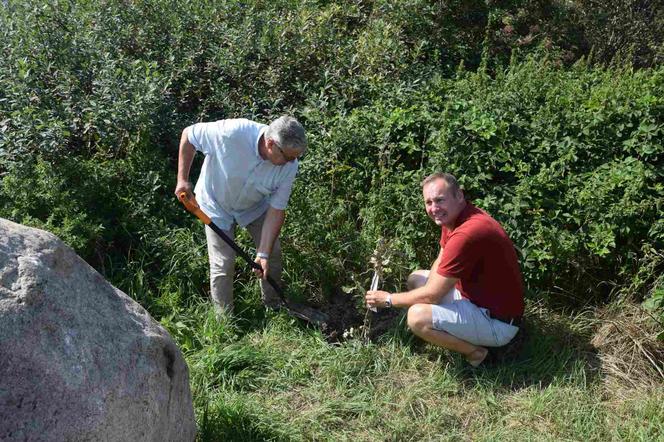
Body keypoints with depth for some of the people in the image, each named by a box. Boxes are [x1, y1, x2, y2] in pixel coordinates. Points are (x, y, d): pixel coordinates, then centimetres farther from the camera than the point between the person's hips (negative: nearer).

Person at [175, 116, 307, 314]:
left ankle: (274, 308, 31)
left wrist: (263, 253, -24)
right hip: (217, 205, -3)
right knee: (223, 264, -5)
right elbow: (188, 134, -22)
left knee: (273, 254, 6)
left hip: (255, 207, 3)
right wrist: (182, 179, -19)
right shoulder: (231, 133, -40)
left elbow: (276, 210, -21)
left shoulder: (289, 166, -28)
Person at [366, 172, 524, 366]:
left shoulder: (467, 234, -31)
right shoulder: (453, 217, 1)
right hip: (478, 297, 10)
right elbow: (440, 262, 13)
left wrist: (388, 299, -9)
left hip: (497, 322, -10)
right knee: (416, 279, 14)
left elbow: (431, 295, -24)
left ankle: (475, 352, -4)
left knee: (417, 316, -26)